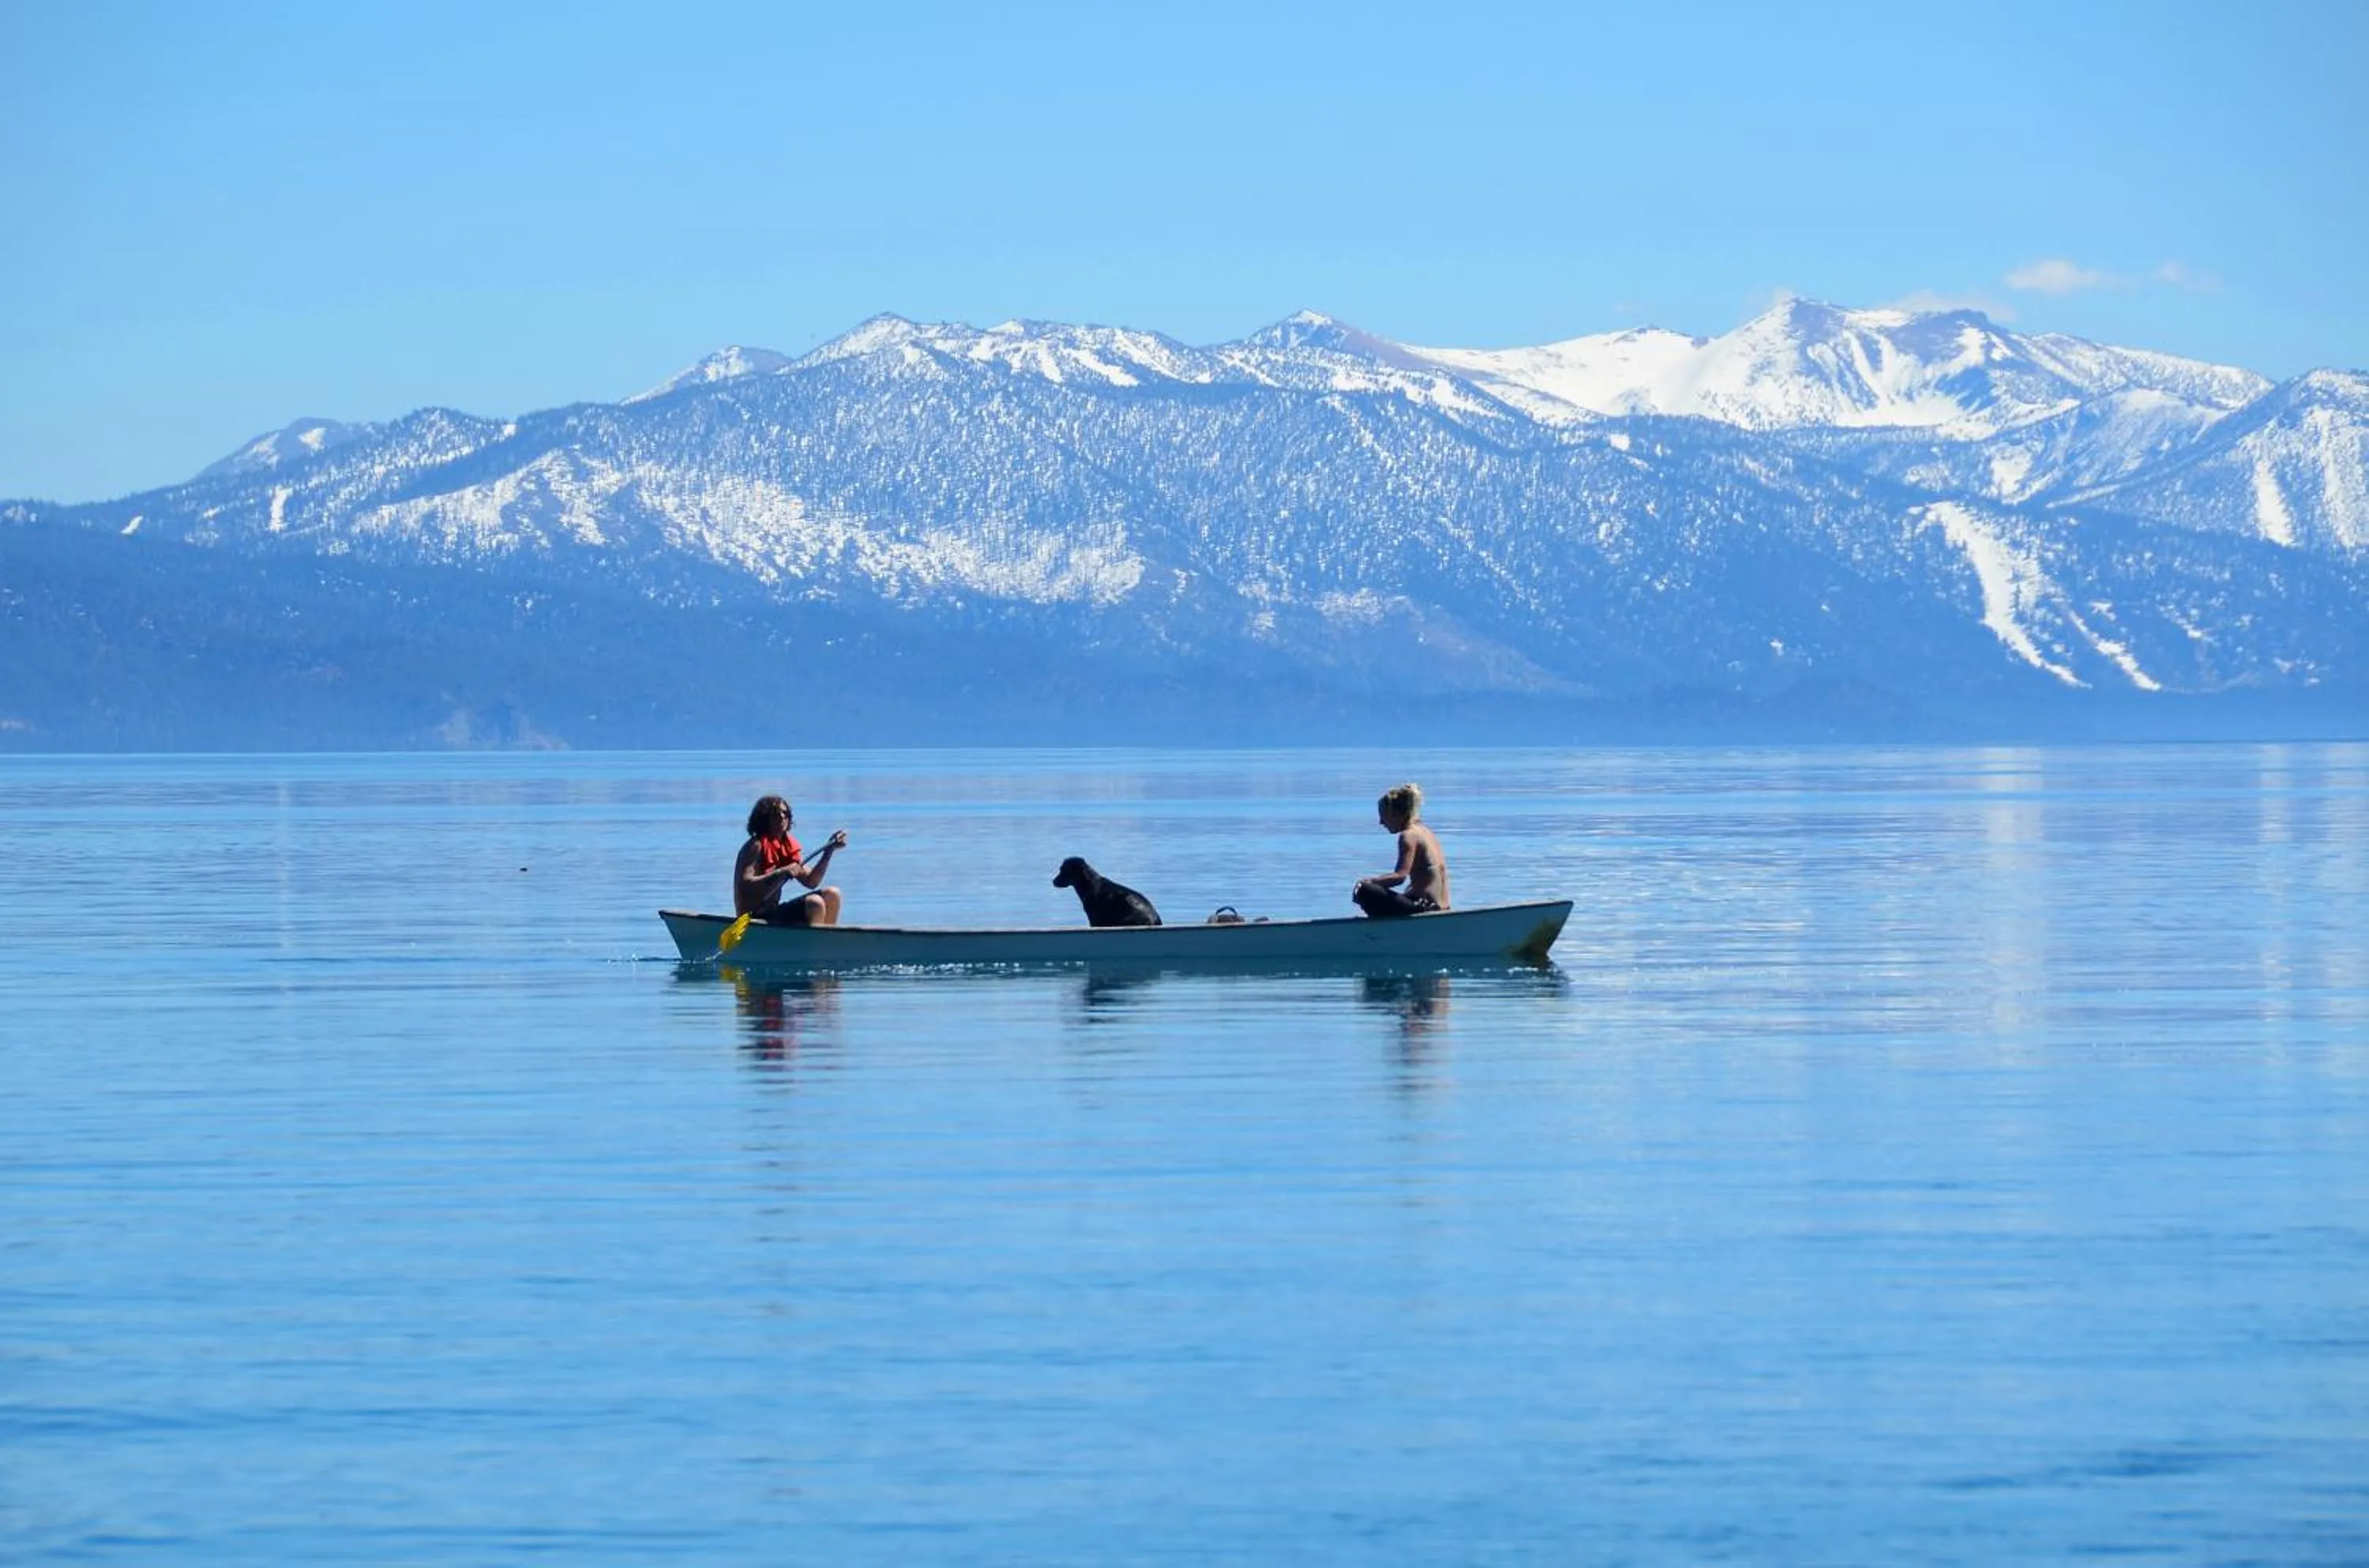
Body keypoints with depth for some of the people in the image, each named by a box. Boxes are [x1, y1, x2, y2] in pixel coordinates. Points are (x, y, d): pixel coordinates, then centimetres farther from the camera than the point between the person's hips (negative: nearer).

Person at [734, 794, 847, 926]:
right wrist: (781, 873, -29)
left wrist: (829, 851, 4)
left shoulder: (788, 847, 12)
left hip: (774, 912, 9)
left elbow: (811, 881, 11)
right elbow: (744, 885, -23)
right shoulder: (756, 846, -12)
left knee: (831, 895, 7)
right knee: (815, 903, -24)